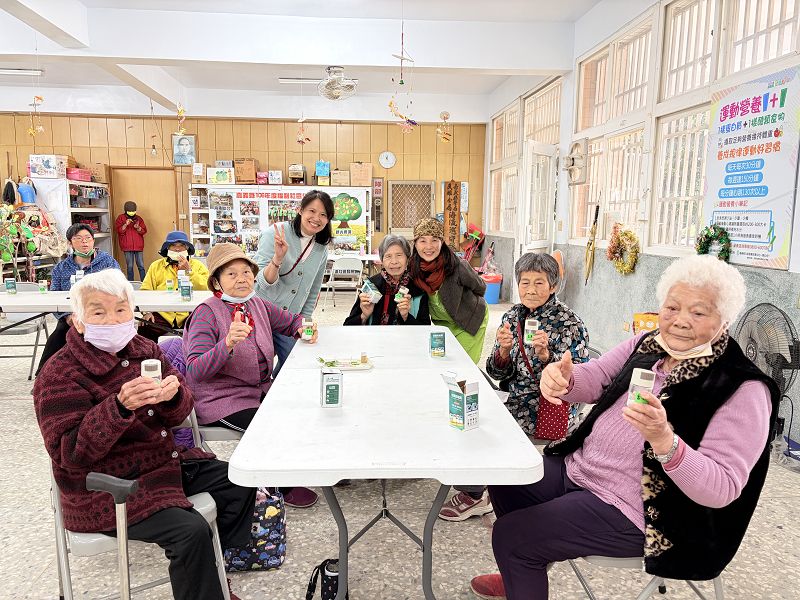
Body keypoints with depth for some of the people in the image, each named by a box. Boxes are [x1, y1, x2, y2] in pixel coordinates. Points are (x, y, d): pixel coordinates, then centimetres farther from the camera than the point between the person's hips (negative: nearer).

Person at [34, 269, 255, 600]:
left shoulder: (144, 350, 3)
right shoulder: (59, 376, -15)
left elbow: (177, 415, 5)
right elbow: (71, 454, -23)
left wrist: (173, 396, -20)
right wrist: (120, 406, -38)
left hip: (164, 461, 8)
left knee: (239, 483, 7)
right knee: (191, 530, -26)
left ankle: (213, 570, 27)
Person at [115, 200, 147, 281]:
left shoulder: (139, 218, 13)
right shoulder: (121, 218, 8)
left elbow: (144, 231, 8)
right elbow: (119, 231, -1)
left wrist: (137, 227, -12)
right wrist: (126, 224, -15)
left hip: (138, 246, 2)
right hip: (127, 247, -1)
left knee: (141, 266, -2)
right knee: (129, 267, -1)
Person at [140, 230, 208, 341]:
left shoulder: (198, 266, 13)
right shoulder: (156, 266, 17)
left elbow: (206, 290, -2)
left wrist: (189, 271, -7)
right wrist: (146, 311, -8)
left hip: (189, 314, -1)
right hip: (162, 314, 1)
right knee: (145, 328, -26)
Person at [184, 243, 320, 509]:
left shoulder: (258, 305, 5)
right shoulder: (206, 312, -16)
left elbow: (292, 320, 20)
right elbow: (195, 372, -25)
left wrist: (304, 328, -4)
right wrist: (228, 343, -41)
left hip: (260, 391, 7)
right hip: (223, 401, -7)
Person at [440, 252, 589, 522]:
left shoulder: (569, 324, -13)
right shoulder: (513, 316, 4)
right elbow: (497, 373, 4)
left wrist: (545, 355, -31)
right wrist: (503, 350, -18)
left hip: (548, 410, -7)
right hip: (513, 399, 7)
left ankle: (474, 496, 13)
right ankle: (473, 489, 17)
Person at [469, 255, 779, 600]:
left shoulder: (744, 390, -20)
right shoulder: (648, 345, 1)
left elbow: (722, 490, -24)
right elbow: (593, 380, 1)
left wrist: (664, 439, -43)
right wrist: (561, 378, -23)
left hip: (631, 511, -7)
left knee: (508, 535, -11)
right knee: (504, 478, 16)